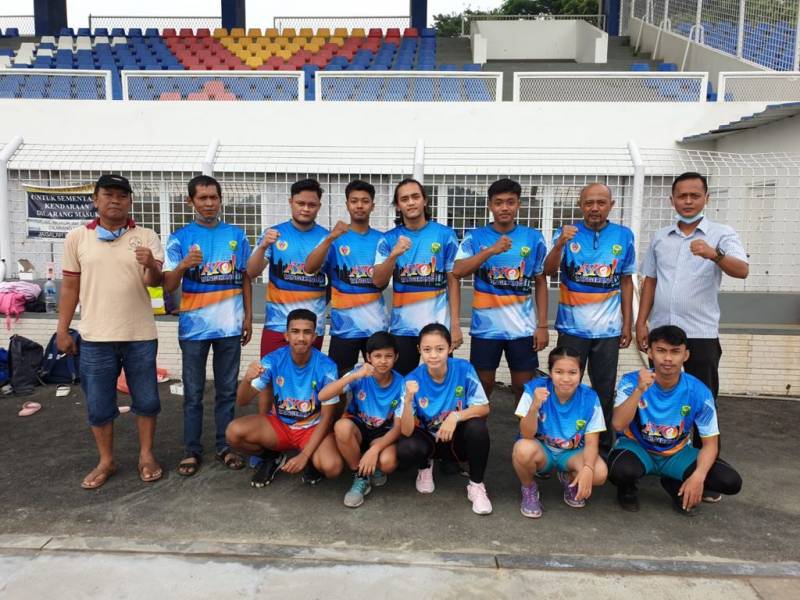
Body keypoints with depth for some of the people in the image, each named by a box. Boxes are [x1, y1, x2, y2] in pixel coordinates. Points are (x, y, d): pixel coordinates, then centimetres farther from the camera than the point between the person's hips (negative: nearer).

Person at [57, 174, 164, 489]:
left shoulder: (146, 237, -1)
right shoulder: (77, 238, 3)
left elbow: (155, 282, -10)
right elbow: (70, 287, 7)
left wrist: (151, 266, -34)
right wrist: (62, 330, 5)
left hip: (140, 335, -1)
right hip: (95, 337, 1)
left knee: (146, 400, 9)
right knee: (99, 404, 10)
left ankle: (146, 455, 26)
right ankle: (106, 461, 27)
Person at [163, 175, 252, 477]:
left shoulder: (237, 235, 6)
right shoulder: (180, 237, -1)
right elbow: (168, 285, -5)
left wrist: (248, 316, 5)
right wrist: (184, 264, -24)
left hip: (230, 326, 2)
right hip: (194, 326, -1)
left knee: (227, 390, 10)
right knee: (193, 392, 7)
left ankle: (224, 446, 21)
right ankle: (192, 450, 18)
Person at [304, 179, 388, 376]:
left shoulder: (381, 239, 6)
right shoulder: (335, 238, -1)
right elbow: (309, 268, -15)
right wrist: (330, 238, -27)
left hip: (376, 325, 2)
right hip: (345, 326, -2)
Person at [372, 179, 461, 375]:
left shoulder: (445, 235, 0)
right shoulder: (389, 239, 3)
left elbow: (453, 281, 1)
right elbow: (378, 282, -5)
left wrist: (455, 324, -5)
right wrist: (394, 255, -22)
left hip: (438, 326, -1)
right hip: (402, 327, 1)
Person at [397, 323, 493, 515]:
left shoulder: (464, 369, -19)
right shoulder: (413, 379, -20)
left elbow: (484, 408, -15)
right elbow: (406, 431, -23)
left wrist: (455, 416, -33)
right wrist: (409, 399, -41)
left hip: (458, 439, 0)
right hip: (429, 439, 0)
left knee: (477, 427, -32)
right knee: (405, 450, -31)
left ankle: (476, 485, -7)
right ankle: (425, 467, 8)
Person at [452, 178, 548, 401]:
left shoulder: (533, 237, 2)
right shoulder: (475, 237, -1)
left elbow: (540, 283, 5)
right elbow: (457, 271, -15)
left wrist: (542, 325, 1)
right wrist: (491, 250, -25)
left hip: (523, 327, 1)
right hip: (485, 326, 0)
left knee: (524, 387, 10)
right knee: (482, 385, 11)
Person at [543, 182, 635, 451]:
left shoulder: (624, 236, 3)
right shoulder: (567, 232, -2)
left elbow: (626, 281, 9)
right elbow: (549, 271, -15)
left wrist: (627, 323, 7)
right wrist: (560, 244, -33)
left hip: (609, 328, 2)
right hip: (572, 326, -1)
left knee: (605, 390, 10)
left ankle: (603, 445, 26)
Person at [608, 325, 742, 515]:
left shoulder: (699, 392, -15)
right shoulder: (631, 381, -20)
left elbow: (710, 443, -9)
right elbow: (618, 425, -32)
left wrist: (698, 476, -27)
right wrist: (639, 390, -44)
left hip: (677, 453, 3)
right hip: (637, 448, -3)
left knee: (731, 482, -18)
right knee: (620, 471, -38)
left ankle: (675, 485, 11)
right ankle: (627, 489, 2)